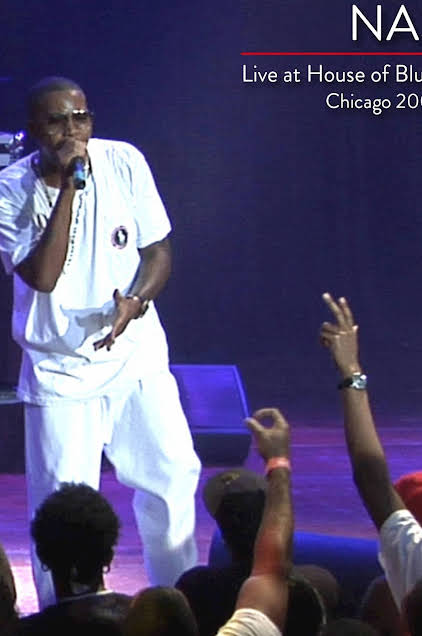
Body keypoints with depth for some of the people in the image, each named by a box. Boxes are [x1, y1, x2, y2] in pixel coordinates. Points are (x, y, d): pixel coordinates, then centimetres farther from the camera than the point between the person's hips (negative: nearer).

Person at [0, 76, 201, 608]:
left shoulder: (123, 162, -5)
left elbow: (158, 249, 1)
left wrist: (135, 300, -20)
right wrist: (68, 185, -27)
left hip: (136, 354, 3)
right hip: (60, 369, -3)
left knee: (173, 474, 3)